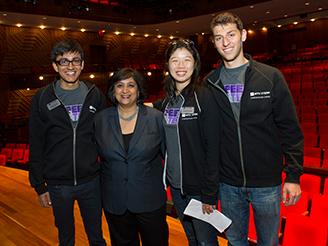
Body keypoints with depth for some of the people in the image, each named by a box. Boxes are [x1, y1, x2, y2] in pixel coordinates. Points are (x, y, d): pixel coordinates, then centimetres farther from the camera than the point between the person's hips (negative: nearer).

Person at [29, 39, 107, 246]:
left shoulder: (95, 96, -1)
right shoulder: (43, 98, -4)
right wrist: (39, 186, -2)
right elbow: (36, 146, -1)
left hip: (91, 181, 1)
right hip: (58, 185, 0)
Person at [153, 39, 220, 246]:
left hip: (199, 187, -5)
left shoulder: (204, 97, -13)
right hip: (175, 185, 6)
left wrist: (209, 194, -17)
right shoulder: (166, 101, 6)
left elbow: (213, 148, -16)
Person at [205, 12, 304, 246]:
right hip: (228, 184, 2)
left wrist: (293, 175, -7)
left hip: (266, 183, -1)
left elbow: (290, 130, -5)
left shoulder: (271, 77, -7)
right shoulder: (210, 83, -1)